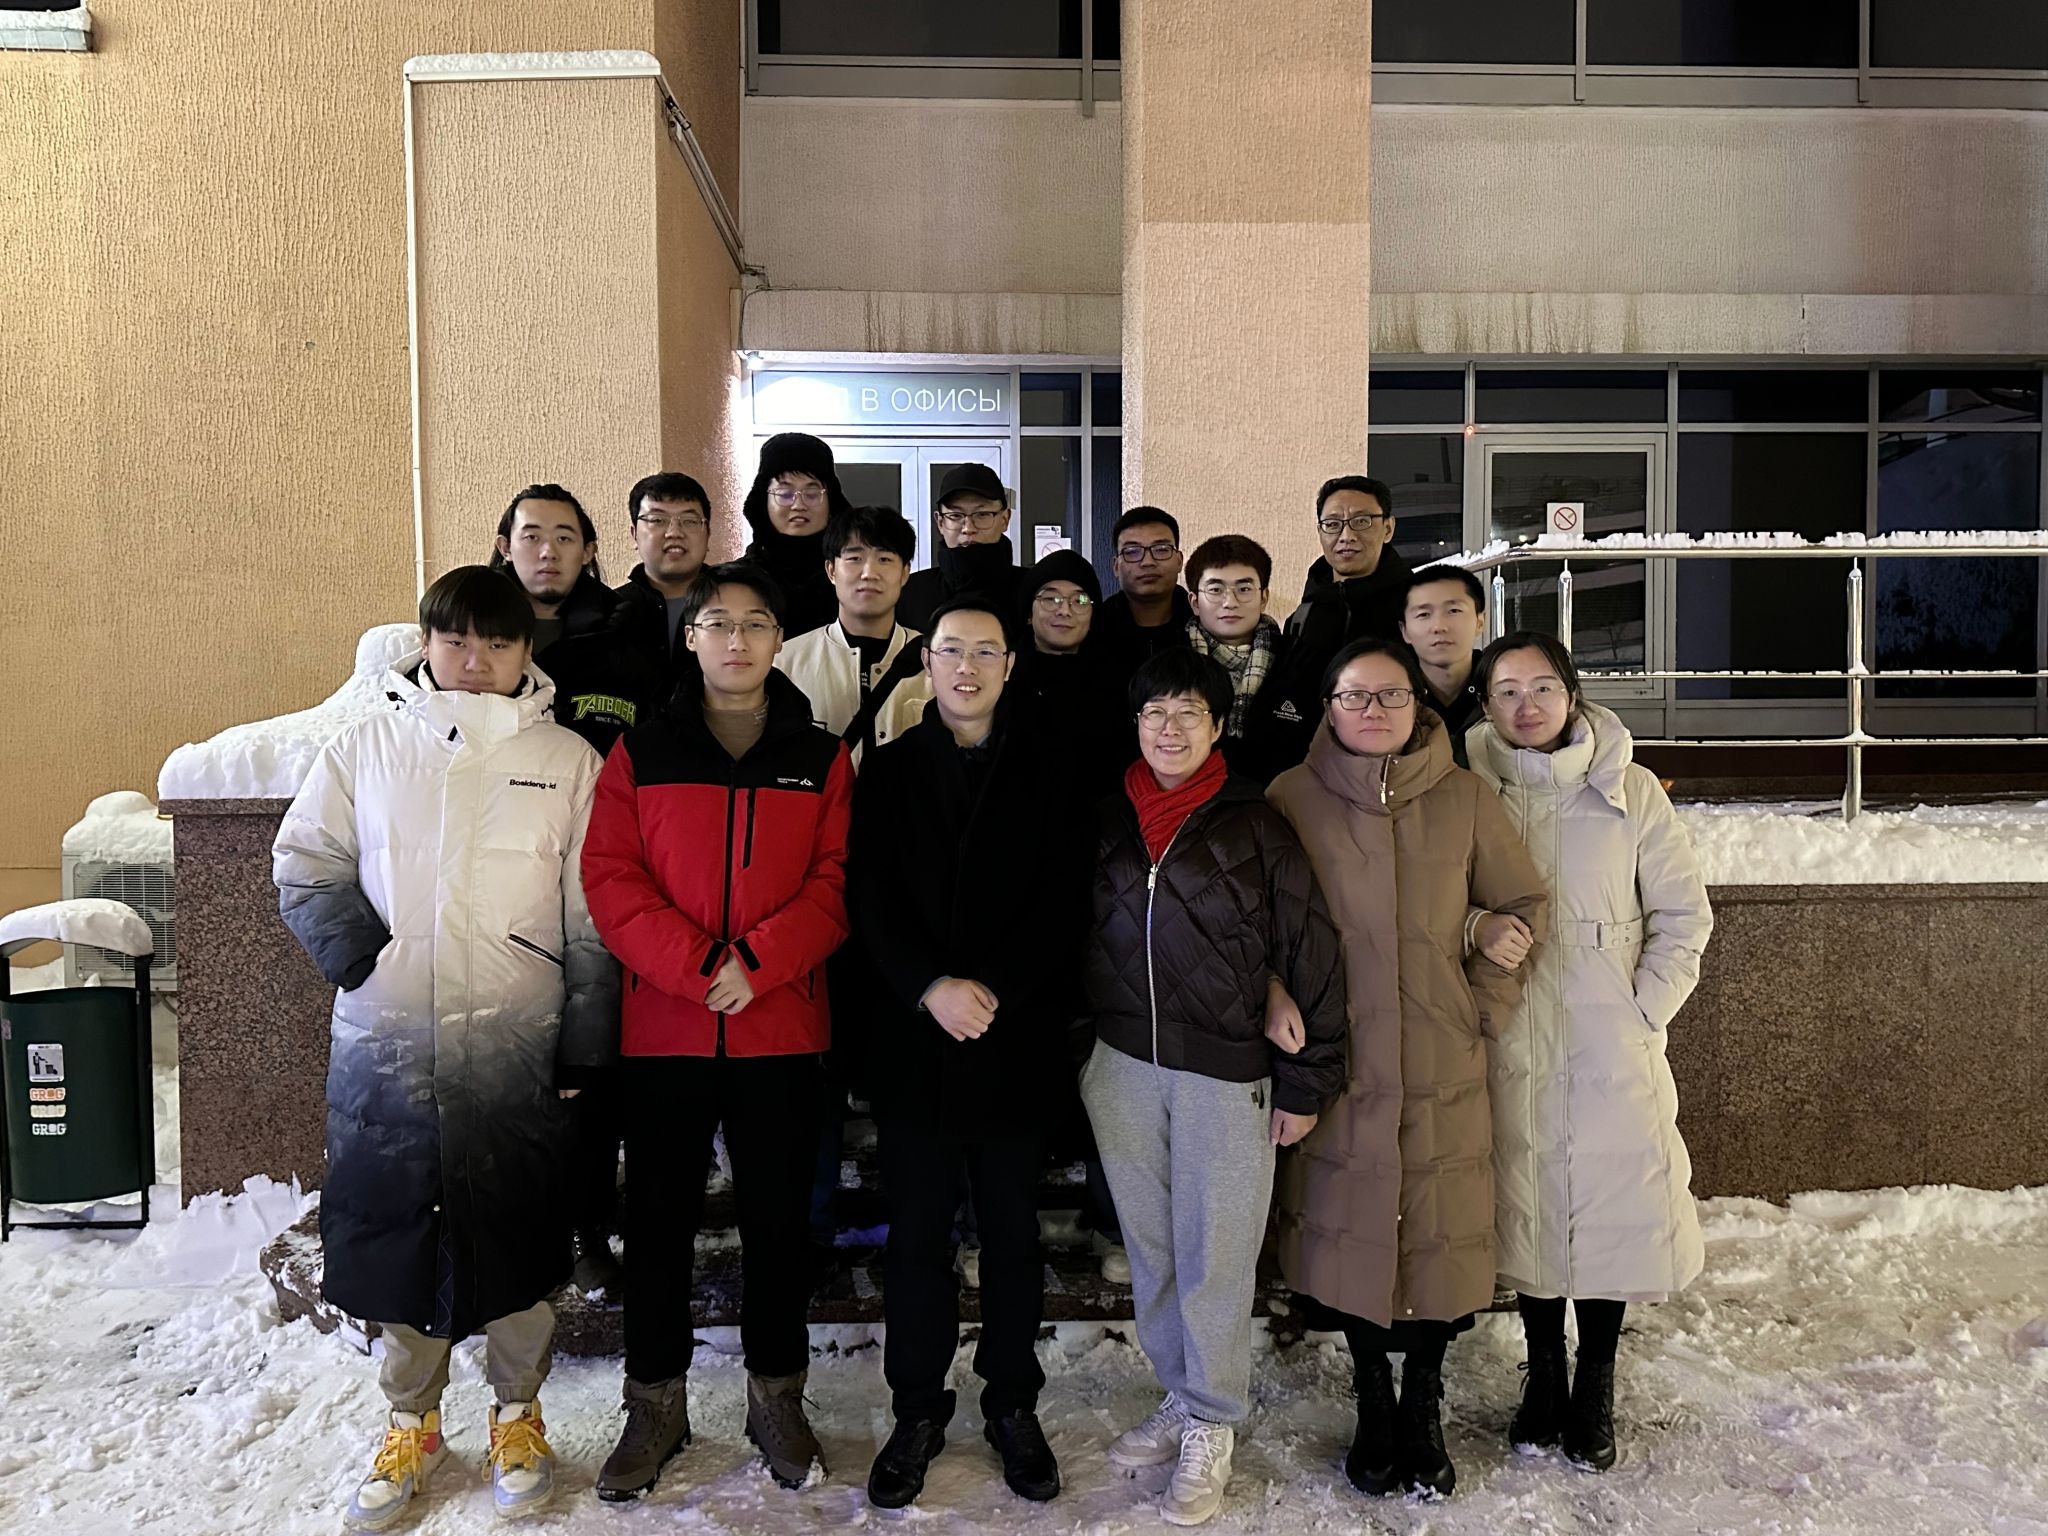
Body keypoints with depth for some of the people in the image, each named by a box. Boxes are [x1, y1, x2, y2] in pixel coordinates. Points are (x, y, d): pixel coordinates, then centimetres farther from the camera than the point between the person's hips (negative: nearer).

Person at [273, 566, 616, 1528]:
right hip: (384, 1044, 2)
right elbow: (304, 866, 7)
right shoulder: (366, 747, 5)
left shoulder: (566, 761, -1)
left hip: (514, 1047, -2)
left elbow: (593, 918, -1)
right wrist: (360, 955, -10)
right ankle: (411, 1422, 32)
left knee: (514, 1232, 8)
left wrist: (585, 1043, -2)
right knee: (392, 1227, 11)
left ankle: (517, 1414, 30)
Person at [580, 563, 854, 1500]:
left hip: (784, 1030, 0)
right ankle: (657, 1404, 27)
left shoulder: (822, 758, 6)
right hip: (663, 1030, 0)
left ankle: (776, 1396, 29)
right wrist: (696, 966, -17)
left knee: (778, 1216, 11)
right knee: (660, 1219, 10)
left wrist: (756, 962, -16)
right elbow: (610, 878, -4)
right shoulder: (641, 753, 5)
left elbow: (835, 885, -2)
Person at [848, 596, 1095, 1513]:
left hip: (1019, 1036, 0)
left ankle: (1013, 1405, 27)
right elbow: (868, 898, -1)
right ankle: (917, 1410, 24)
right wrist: (931, 988, -14)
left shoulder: (1050, 768, 3)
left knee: (1012, 1230, 11)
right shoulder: (889, 770, 6)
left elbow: (1066, 904, -3)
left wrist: (997, 992, -13)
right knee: (917, 1232, 9)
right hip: (915, 1038, 1)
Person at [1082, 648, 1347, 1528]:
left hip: (1226, 1075, -4)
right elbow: (1075, 941, 14)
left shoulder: (1257, 828, -5)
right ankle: (1180, 1399, 30)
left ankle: (1212, 1428, 21)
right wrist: (1077, 1052, 9)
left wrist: (1306, 1083, -5)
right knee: (1150, 1250, 13)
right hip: (1121, 1068, 4)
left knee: (1214, 1257, 4)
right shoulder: (1108, 826, 6)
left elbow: (1311, 954, -5)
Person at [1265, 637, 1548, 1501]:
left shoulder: (1463, 798, 1)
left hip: (1442, 1071, 1)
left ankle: (1424, 1409, 29)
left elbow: (1523, 904, 8)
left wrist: (1487, 1005, 3)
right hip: (1335, 1066, 0)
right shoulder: (1291, 798, -1)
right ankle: (1373, 1404, 30)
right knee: (1349, 1235, 8)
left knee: (1438, 1238, 7)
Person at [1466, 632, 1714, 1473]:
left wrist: (1648, 1007, -6)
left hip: (1611, 1045, -1)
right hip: (1510, 1047, 1)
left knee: (1612, 1208, 4)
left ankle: (1595, 1390, 23)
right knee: (1526, 1206, 10)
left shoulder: (1628, 790, 0)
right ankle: (1543, 1375, 29)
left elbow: (1684, 911, 3)